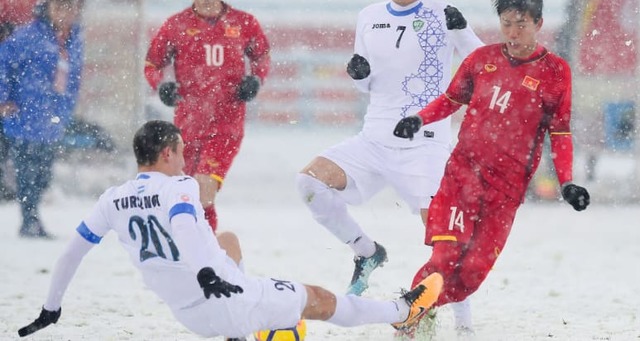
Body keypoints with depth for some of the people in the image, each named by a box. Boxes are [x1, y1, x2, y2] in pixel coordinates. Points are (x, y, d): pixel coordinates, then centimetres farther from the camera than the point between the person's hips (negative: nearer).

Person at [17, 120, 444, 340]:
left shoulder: (113, 201, 3)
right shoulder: (179, 187, -14)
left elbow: (72, 252, 6)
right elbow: (181, 224, -36)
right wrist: (203, 272, -48)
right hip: (235, 301, -6)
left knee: (228, 240, 36)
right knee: (320, 300, 17)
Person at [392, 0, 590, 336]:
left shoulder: (555, 72, -1)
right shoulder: (482, 58, 5)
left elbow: (560, 133, 4)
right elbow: (451, 99, 18)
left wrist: (566, 183, -5)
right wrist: (419, 120, 0)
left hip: (506, 187, -1)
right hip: (463, 170, 1)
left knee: (474, 268, -7)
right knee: (446, 257, -16)